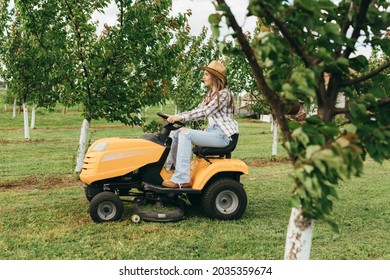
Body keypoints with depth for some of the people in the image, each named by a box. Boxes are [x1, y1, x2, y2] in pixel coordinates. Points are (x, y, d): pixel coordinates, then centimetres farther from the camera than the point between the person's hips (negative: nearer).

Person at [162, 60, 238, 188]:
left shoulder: (224, 93, -11)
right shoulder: (210, 94, 18)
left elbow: (204, 112, -20)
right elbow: (197, 110, 13)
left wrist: (181, 117, -24)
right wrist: (176, 117, 0)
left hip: (222, 135, -9)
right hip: (212, 132, 9)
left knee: (185, 134, -24)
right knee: (178, 132, 1)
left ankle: (181, 179, -28)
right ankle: (168, 168, 10)